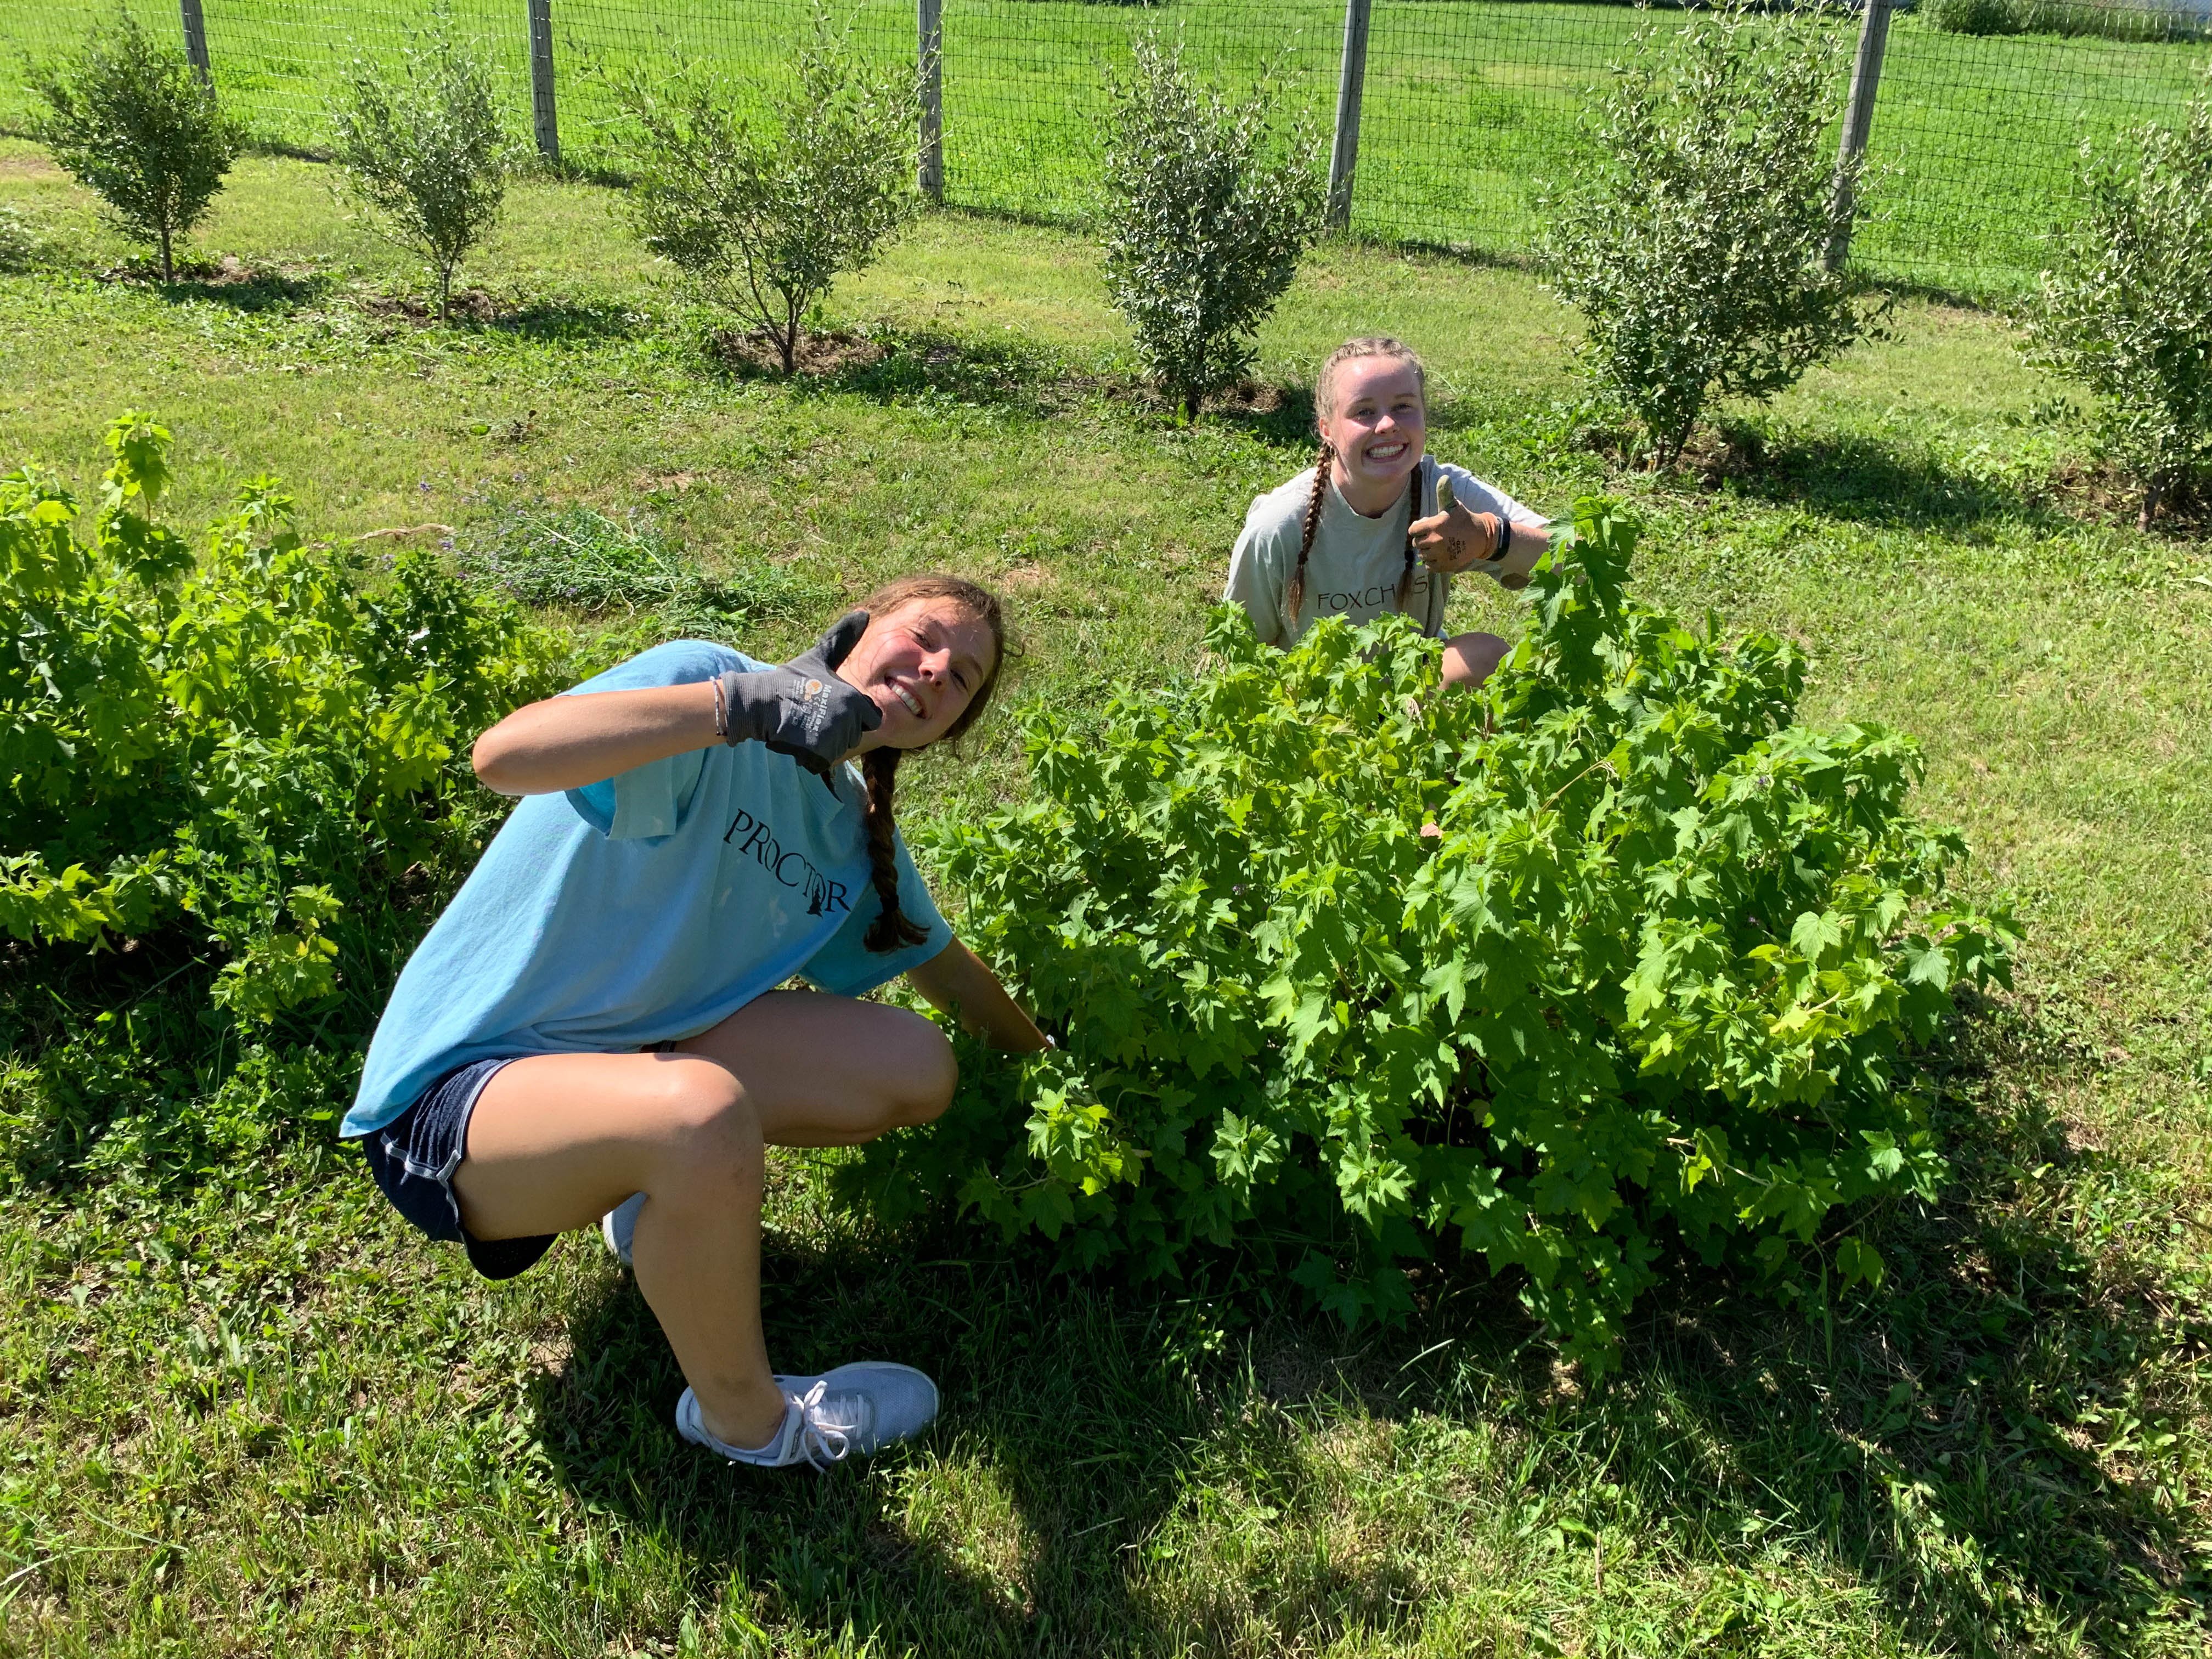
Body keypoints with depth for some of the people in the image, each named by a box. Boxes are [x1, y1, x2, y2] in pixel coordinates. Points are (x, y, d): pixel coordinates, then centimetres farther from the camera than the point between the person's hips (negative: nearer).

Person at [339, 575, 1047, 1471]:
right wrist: (745, 702, -41)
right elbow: (505, 753, -37)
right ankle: (745, 1419, -9)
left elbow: (936, 960, 23)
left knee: (916, 1070, -5)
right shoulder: (708, 681, -20)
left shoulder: (857, 831, 5)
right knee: (705, 1113, -38)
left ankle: (662, 1198, 13)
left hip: (629, 1051, 8)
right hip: (455, 1090, -7)